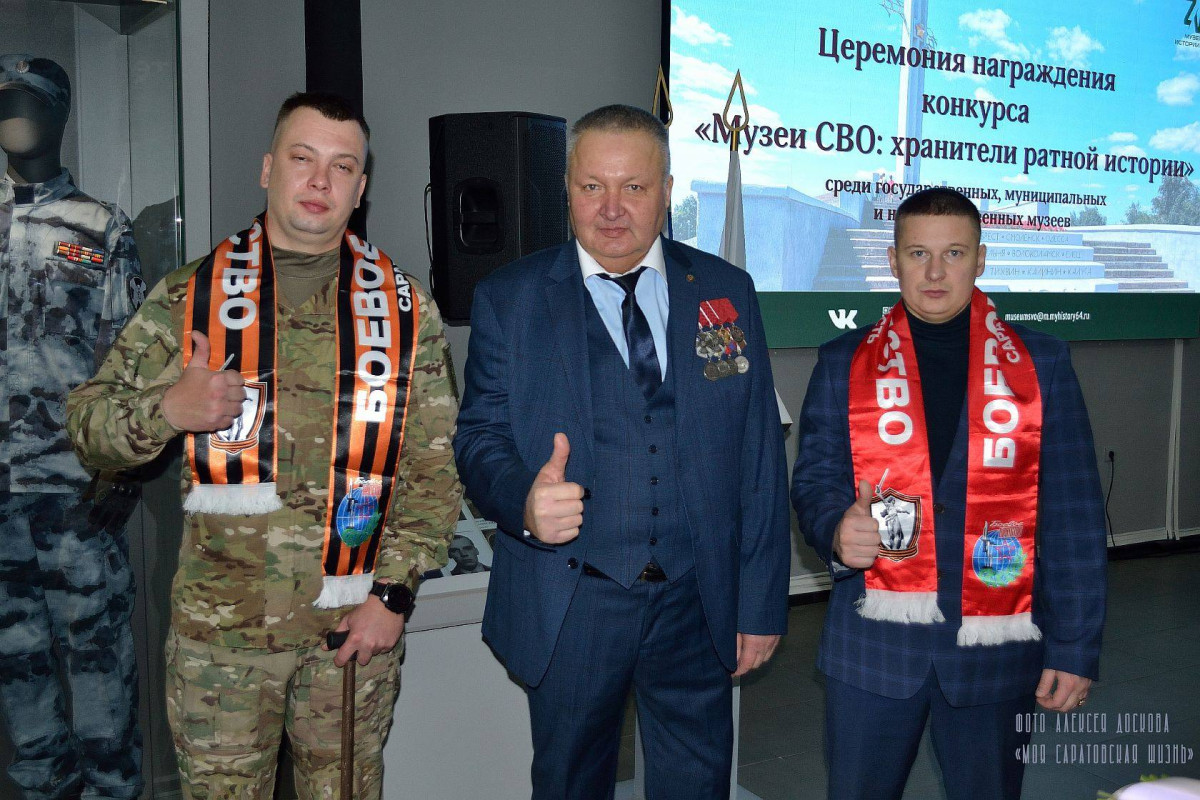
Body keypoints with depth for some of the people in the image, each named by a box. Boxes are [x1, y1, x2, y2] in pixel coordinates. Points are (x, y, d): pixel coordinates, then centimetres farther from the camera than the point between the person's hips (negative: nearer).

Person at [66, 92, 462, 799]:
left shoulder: (406, 310, 2)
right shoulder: (189, 296, 2)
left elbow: (434, 469, 1)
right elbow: (89, 423, 2)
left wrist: (393, 591, -6)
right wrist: (168, 409, -18)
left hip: (358, 626, 1)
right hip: (219, 629, 0)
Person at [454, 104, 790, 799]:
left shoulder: (726, 292, 4)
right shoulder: (509, 299, 1)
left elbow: (760, 456, 3)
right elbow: (480, 436, -3)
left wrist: (763, 604, 2)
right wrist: (523, 500, -26)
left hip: (698, 606, 1)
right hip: (568, 605, -1)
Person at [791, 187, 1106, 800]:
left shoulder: (1041, 363, 3)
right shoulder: (844, 363, 5)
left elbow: (1073, 514, 1)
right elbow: (813, 479, 4)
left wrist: (1074, 647, -3)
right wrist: (837, 529, -19)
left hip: (997, 647, 0)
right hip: (873, 643, 0)